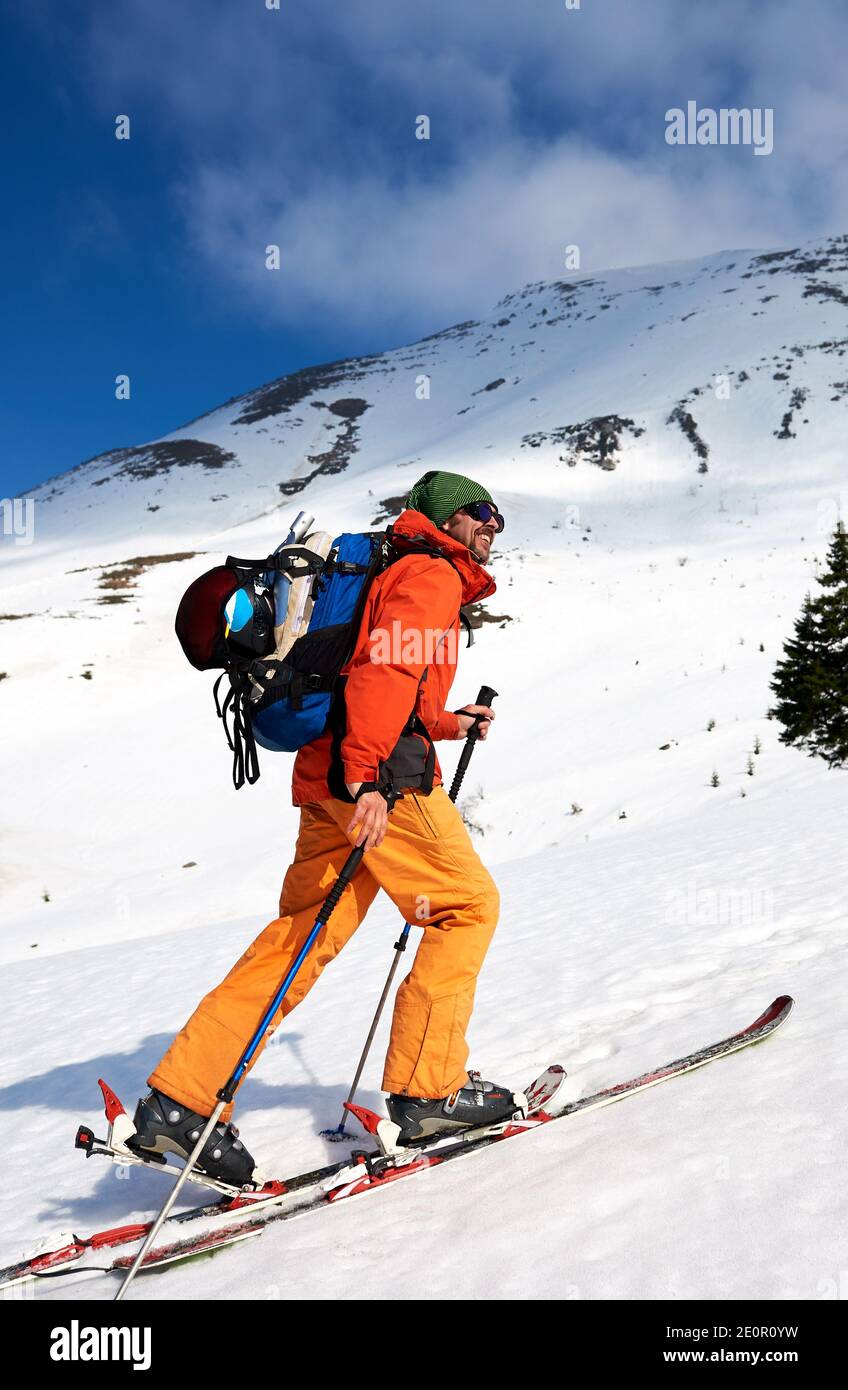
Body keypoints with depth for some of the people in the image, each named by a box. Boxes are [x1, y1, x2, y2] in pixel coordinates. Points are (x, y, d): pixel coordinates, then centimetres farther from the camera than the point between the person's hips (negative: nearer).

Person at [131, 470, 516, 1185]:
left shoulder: (397, 576, 31)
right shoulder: (432, 574, 0)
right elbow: (385, 667, -19)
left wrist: (450, 723, 30)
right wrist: (368, 776, -27)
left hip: (333, 778, 9)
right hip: (381, 777, -9)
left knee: (301, 937, 4)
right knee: (469, 904, 2)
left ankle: (179, 1099, 1)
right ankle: (427, 1086, 3)